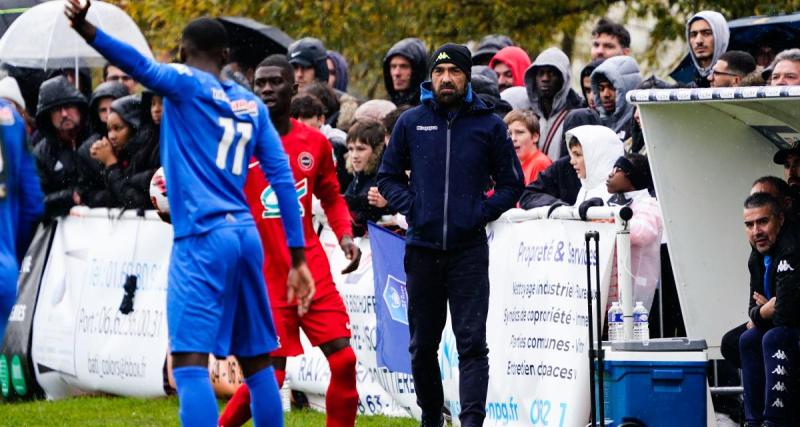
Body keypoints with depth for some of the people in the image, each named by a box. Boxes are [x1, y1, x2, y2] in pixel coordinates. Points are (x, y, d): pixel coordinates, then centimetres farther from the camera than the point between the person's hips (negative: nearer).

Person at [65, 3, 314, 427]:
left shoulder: (186, 83, -1)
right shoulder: (252, 105, 16)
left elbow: (141, 66, -21)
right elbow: (282, 178, 12)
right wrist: (298, 258, 13)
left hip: (202, 237, -7)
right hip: (246, 234, 7)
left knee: (189, 362, -12)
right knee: (256, 362, 15)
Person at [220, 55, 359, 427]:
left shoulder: (315, 143, 7)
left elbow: (331, 197, 20)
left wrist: (345, 235, 4)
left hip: (312, 270, 4)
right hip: (264, 274, -4)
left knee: (344, 360, -3)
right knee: (270, 376, -8)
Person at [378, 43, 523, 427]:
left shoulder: (488, 125, 4)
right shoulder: (411, 122, 7)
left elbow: (511, 183, 9)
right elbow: (388, 176, 14)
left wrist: (483, 212, -7)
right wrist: (410, 206, -3)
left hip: (469, 249, -2)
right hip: (422, 248, 2)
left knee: (471, 341, -10)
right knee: (422, 344, 10)